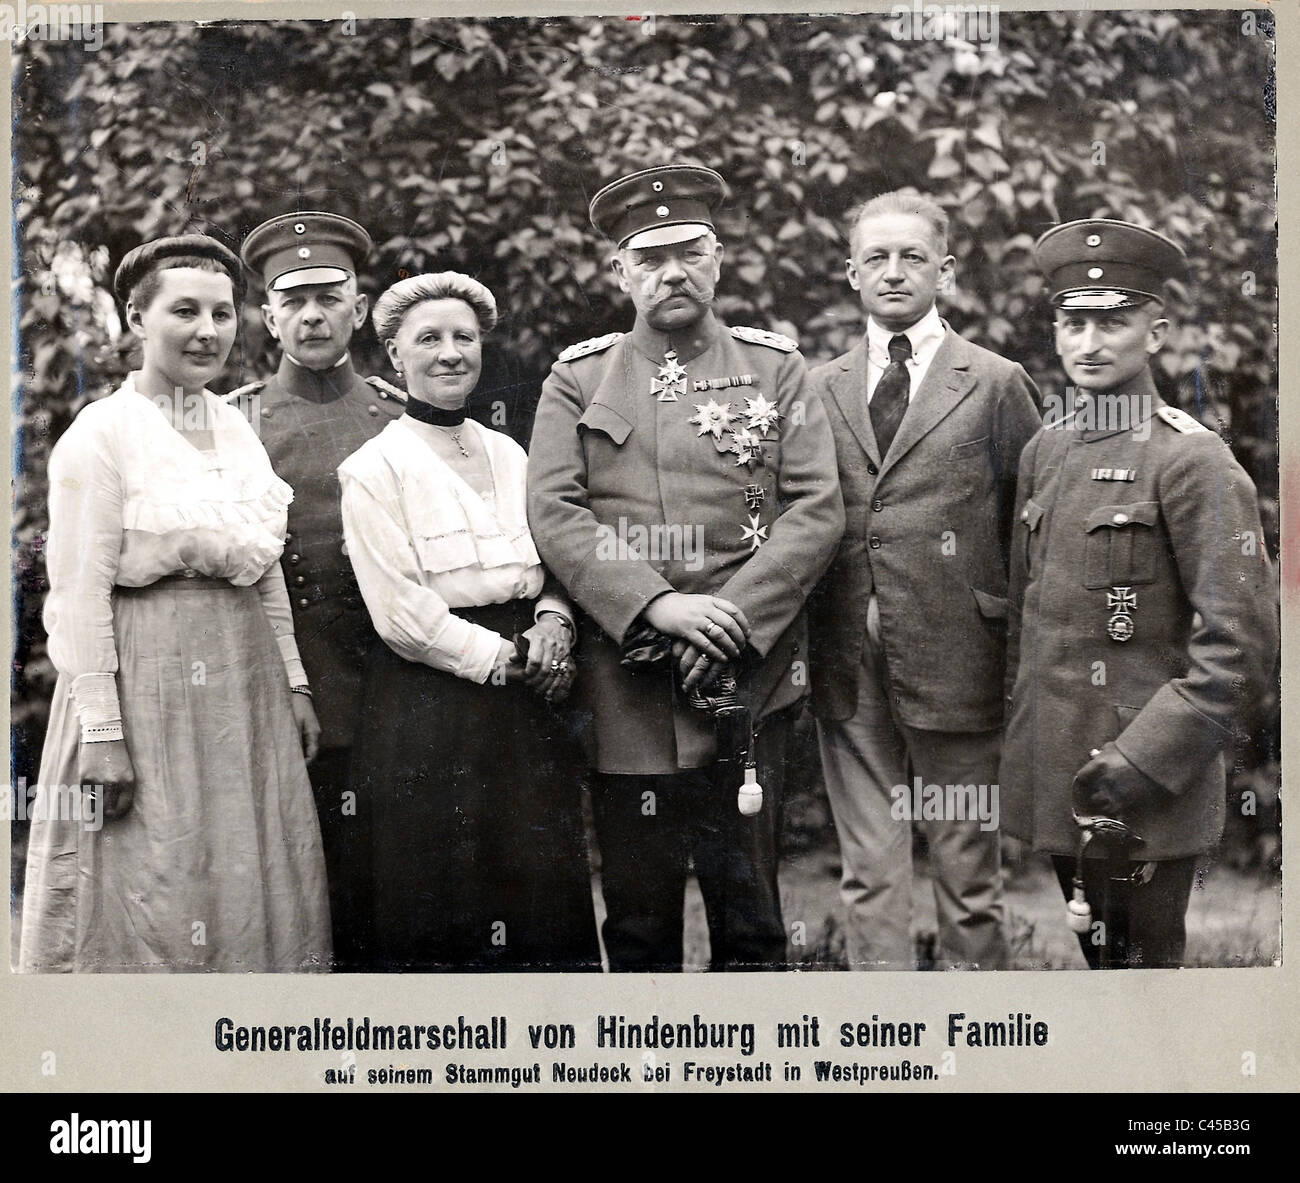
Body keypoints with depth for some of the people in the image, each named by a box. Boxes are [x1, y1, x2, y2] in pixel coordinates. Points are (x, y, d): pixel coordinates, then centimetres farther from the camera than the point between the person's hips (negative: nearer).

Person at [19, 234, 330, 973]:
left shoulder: (240, 430, 11)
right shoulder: (101, 434, -7)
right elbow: (80, 593, -11)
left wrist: (293, 684, 12)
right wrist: (100, 730, -15)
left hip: (245, 678, 6)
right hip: (144, 680, -6)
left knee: (250, 890, 10)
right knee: (144, 891, 0)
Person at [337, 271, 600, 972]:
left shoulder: (510, 455, 13)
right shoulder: (372, 468, -5)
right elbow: (400, 612, -11)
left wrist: (552, 626, -4)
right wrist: (502, 657, -12)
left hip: (525, 704, 5)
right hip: (426, 710, -5)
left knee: (545, 886, 6)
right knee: (438, 901, 1)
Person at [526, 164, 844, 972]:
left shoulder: (775, 368, 8)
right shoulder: (578, 378, 9)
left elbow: (818, 510, 0)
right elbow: (553, 513, -2)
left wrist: (735, 619, -12)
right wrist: (656, 606, -14)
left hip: (748, 677, 0)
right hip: (624, 681, 1)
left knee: (746, 901, 6)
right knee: (637, 905, 8)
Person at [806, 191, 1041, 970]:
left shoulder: (997, 385, 2)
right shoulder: (820, 389, 11)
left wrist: (1013, 635, -2)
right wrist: (803, 639, 1)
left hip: (955, 665, -3)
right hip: (848, 672, 3)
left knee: (967, 871, 7)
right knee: (869, 871, 9)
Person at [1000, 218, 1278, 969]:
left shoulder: (1192, 462, -12)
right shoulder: (1047, 451, 8)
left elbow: (1242, 646, -16)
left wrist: (1144, 762, -20)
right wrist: (1021, 728, 12)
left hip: (1145, 793, -6)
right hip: (1055, 779, 6)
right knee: (1094, 952, 18)